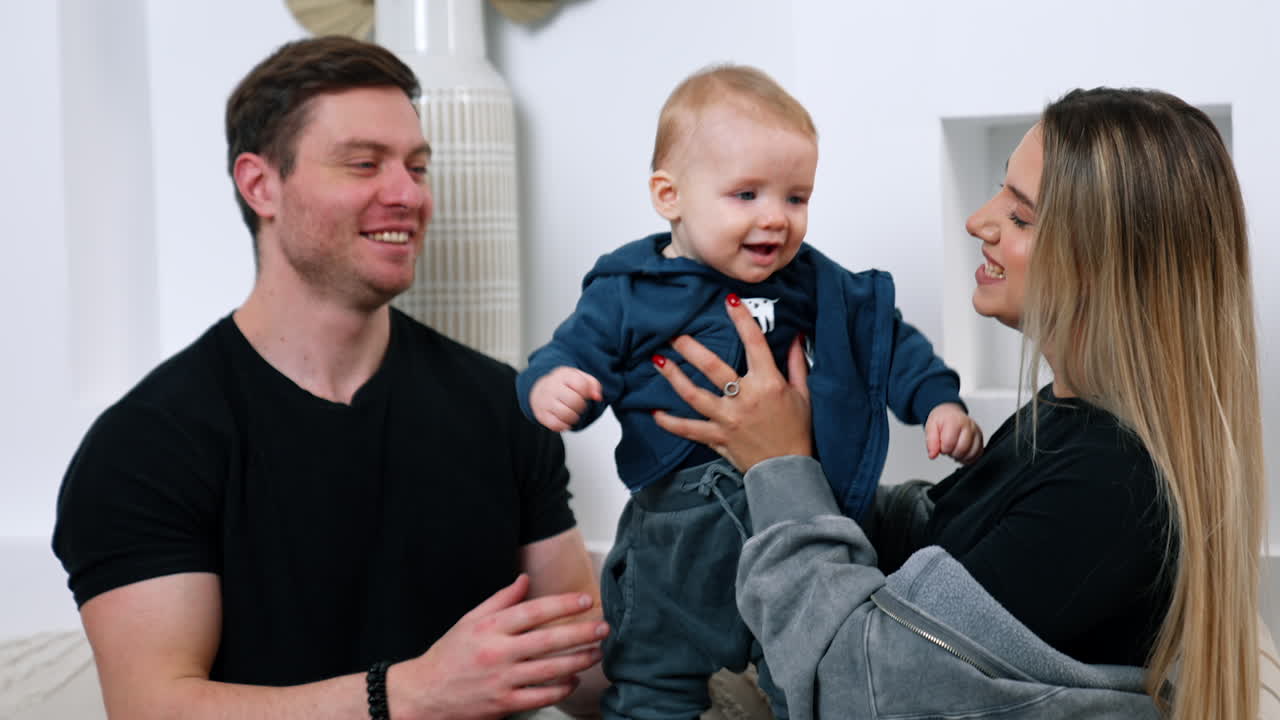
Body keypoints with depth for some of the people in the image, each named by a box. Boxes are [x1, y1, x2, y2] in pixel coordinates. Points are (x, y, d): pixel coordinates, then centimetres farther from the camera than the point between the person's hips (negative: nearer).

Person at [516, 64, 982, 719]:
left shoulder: (818, 285, 6)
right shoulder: (627, 294, -3)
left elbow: (887, 338, 14)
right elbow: (576, 353, -4)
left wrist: (939, 401, 4)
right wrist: (549, 386, -26)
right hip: (677, 536, -2)